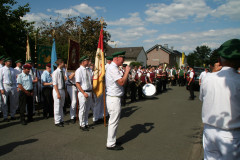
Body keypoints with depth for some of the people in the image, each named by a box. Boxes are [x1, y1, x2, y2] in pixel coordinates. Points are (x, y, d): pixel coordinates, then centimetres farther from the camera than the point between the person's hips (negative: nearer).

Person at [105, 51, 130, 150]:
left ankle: (111, 140, 32)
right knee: (113, 121, 0)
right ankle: (111, 144, 12)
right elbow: (122, 82, -25)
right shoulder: (113, 68, -18)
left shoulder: (112, 67, 15)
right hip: (114, 98, -11)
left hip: (112, 97, 11)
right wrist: (127, 71, -15)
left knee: (113, 121, 19)